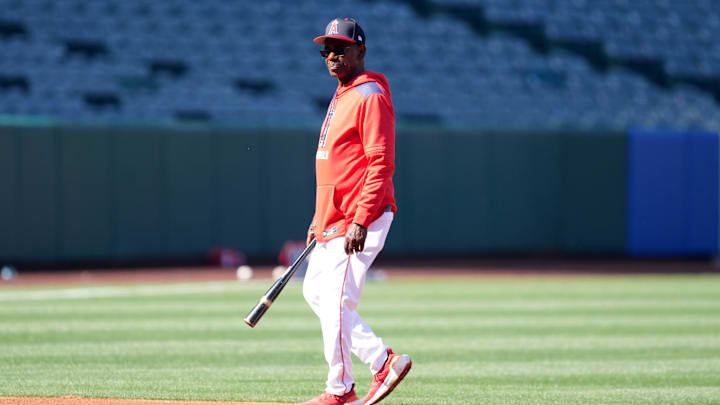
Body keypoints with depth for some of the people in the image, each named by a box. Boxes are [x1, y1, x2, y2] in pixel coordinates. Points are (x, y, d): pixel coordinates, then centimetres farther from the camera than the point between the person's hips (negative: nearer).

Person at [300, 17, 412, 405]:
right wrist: (319, 218, 22)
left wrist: (361, 221, -25)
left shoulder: (370, 97, -13)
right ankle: (383, 361, 17)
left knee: (336, 300, -10)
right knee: (315, 292, 14)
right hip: (332, 221, 11)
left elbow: (381, 164, -20)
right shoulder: (339, 98, 18)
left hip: (360, 221, -11)